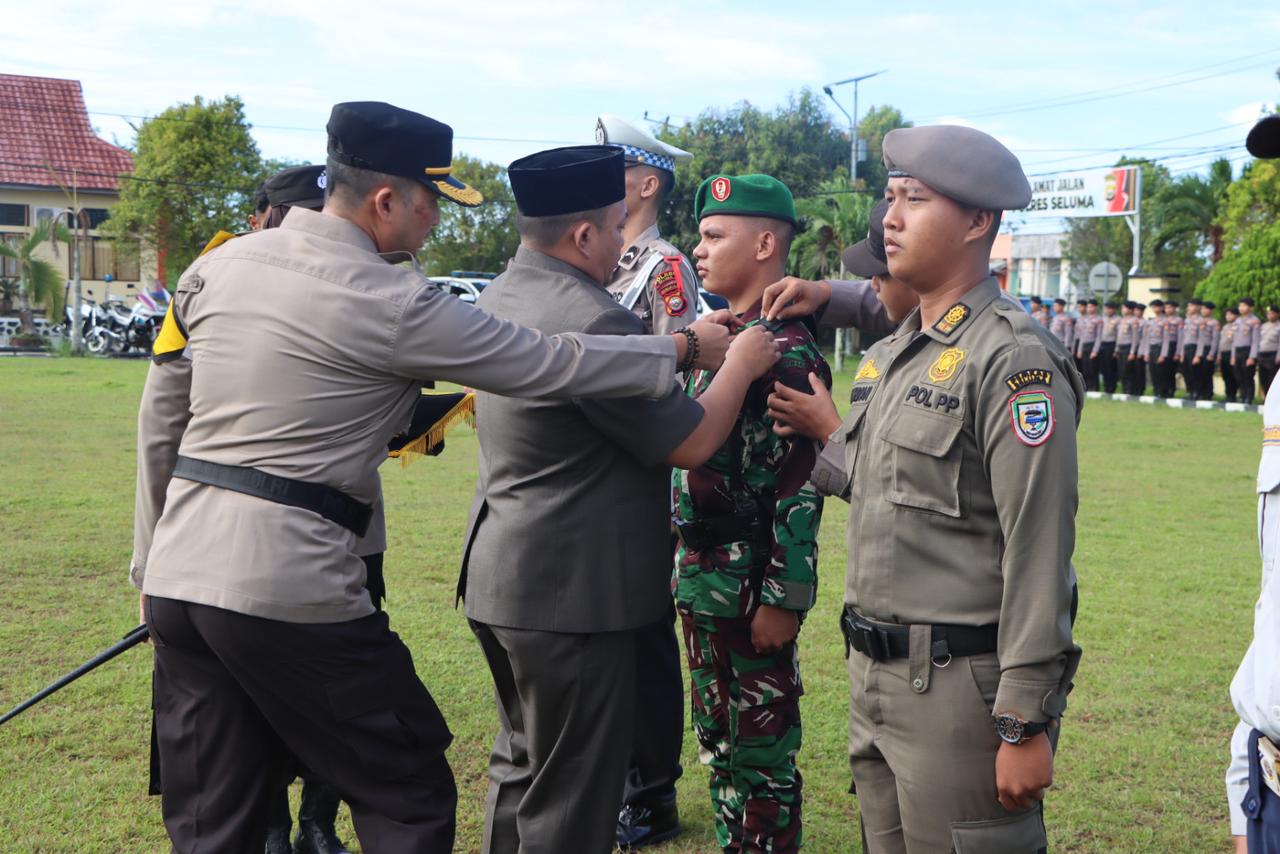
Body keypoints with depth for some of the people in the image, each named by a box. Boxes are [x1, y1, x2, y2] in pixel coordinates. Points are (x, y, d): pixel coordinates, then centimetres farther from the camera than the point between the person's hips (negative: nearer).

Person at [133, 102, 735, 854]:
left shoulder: (222, 263, 9)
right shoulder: (393, 303, -11)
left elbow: (161, 417, 15)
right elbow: (552, 365, -7)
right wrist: (685, 348, 6)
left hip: (179, 574, 7)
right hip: (289, 587, -7)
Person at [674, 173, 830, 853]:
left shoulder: (786, 352, -17)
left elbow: (799, 487, -21)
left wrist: (785, 601, -21)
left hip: (749, 588, -9)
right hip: (700, 579, 9)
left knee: (761, 746, 4)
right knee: (717, 738, 19)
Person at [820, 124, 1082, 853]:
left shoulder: (1013, 361, -15)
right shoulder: (889, 356, 12)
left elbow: (1039, 555, -19)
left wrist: (1025, 725, -20)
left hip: (962, 685, -8)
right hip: (875, 677, 8)